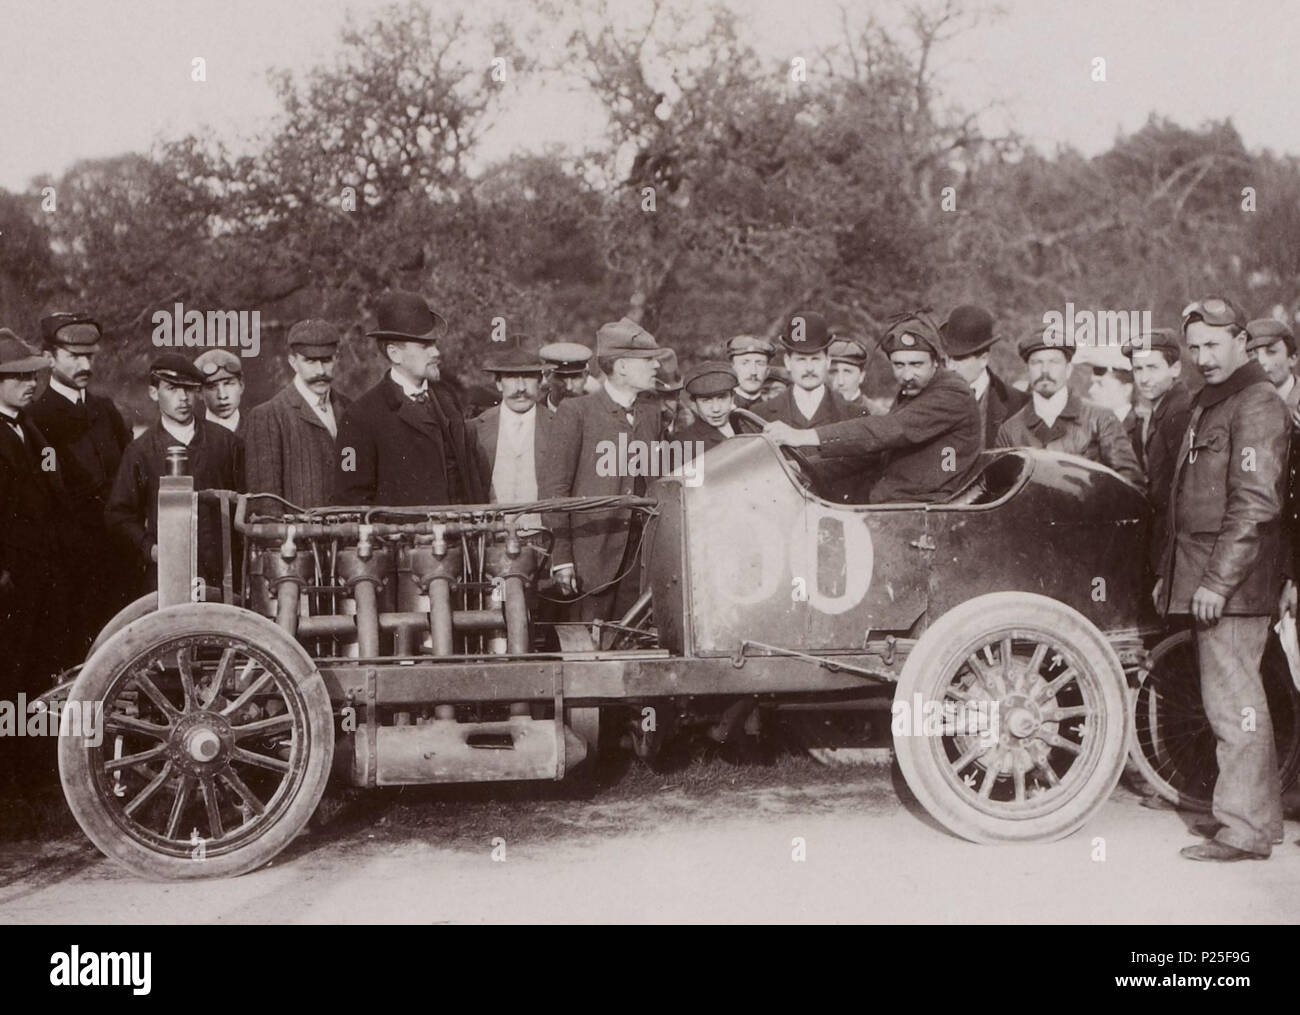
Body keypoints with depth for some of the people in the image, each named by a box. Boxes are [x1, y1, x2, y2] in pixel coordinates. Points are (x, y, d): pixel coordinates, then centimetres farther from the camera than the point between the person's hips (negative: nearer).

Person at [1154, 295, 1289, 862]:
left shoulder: (1256, 405, -11)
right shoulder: (1206, 403, 20)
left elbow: (1254, 503, -19)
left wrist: (1218, 580, -22)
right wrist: (1170, 574, 21)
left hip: (1232, 584, -10)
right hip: (1205, 579, 10)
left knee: (1233, 703, -7)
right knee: (1230, 701, 14)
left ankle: (1244, 831, -1)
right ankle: (1259, 817, 23)